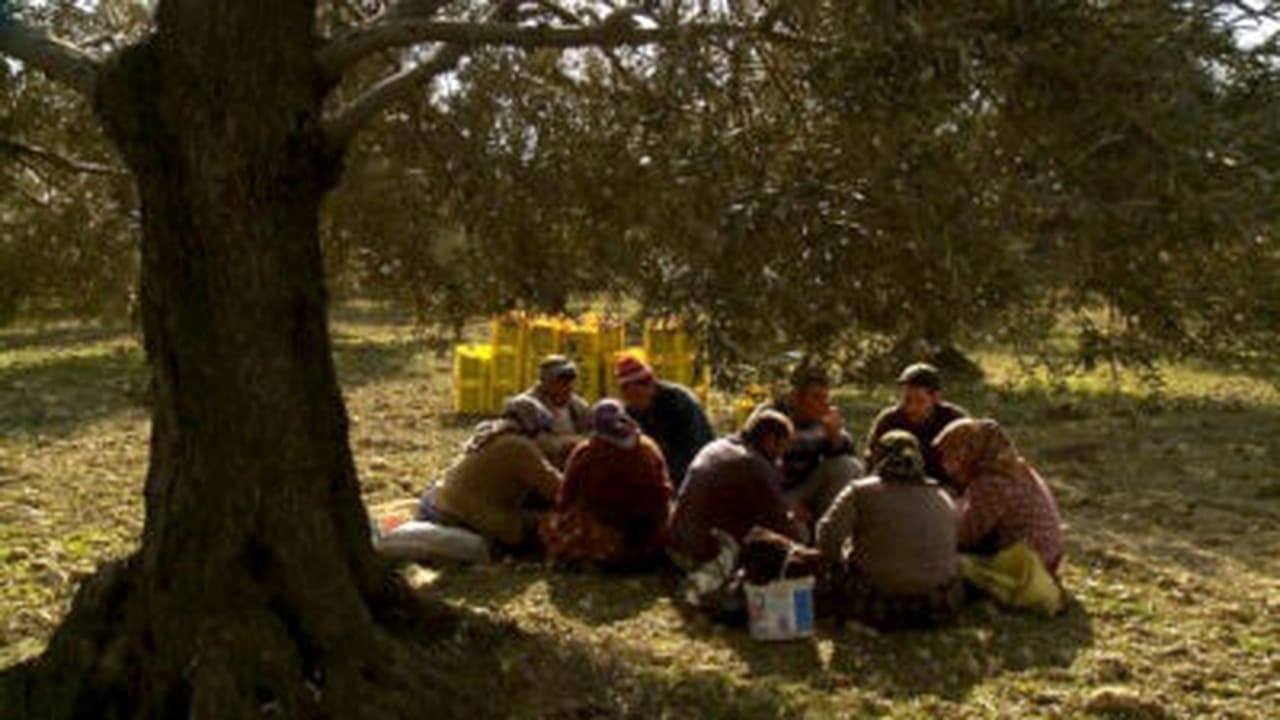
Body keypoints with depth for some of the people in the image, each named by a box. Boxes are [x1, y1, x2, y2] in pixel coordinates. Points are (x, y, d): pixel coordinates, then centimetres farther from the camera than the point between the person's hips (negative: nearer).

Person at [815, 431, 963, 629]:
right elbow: (950, 550, 15)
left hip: (877, 607, -4)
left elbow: (828, 534, -10)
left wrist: (834, 562, 9)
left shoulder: (862, 491, -4)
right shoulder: (944, 499, 9)